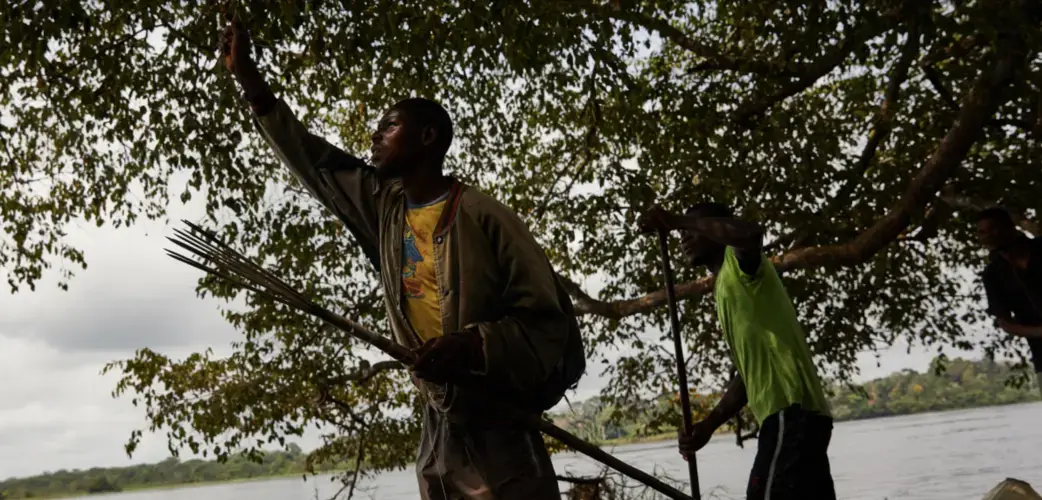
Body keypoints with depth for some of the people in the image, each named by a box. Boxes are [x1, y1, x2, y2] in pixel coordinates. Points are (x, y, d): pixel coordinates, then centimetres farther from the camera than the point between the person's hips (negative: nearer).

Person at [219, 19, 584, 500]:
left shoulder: (482, 218, -11)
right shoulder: (384, 209, 8)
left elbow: (552, 324, -12)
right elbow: (310, 158, 16)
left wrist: (475, 347, -28)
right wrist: (245, 71, 18)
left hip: (501, 442, -6)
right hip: (437, 443, 6)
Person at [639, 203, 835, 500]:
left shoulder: (740, 264, 2)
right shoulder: (727, 289, 28)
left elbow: (750, 233, -25)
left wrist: (677, 221, -17)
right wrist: (709, 424, 18)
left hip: (791, 411, -10)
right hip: (796, 413, 10)